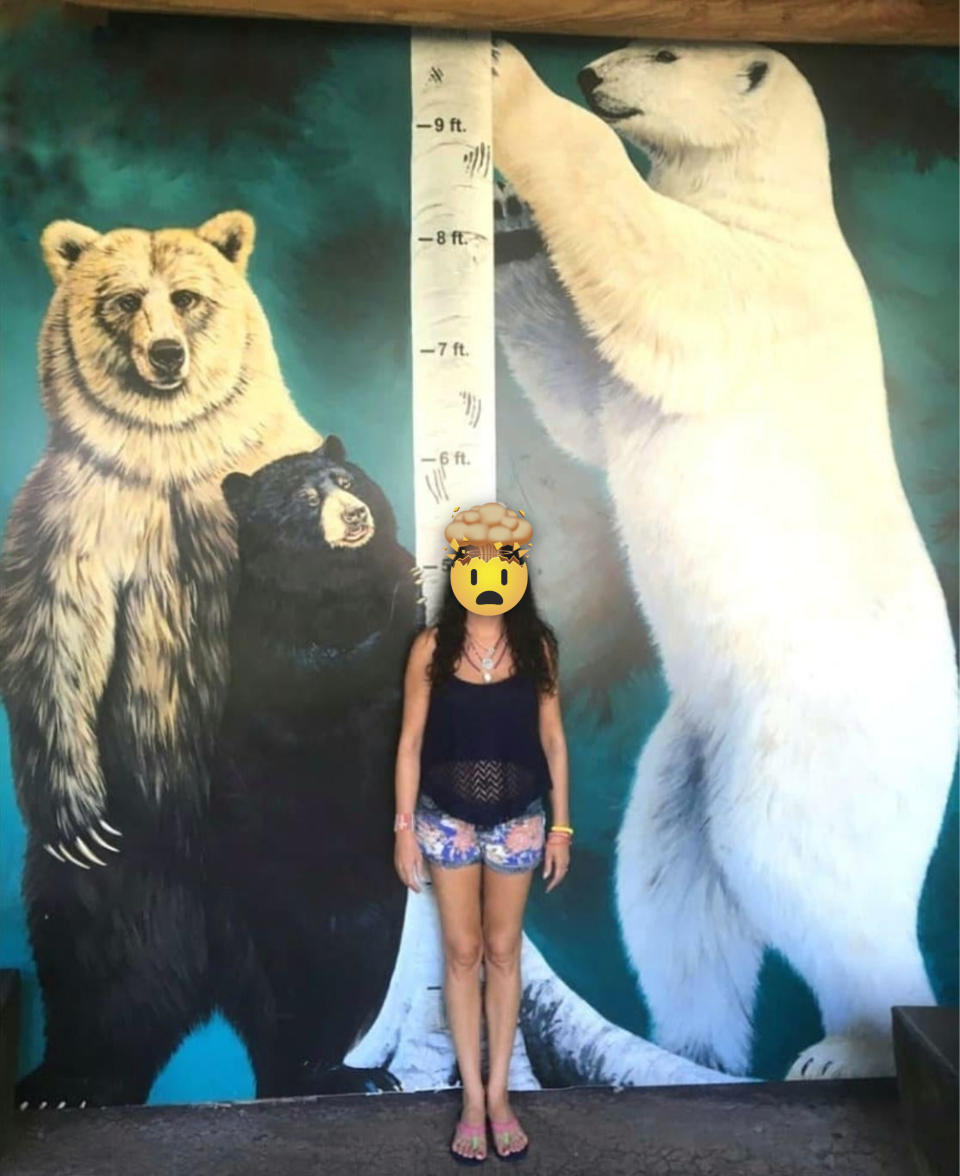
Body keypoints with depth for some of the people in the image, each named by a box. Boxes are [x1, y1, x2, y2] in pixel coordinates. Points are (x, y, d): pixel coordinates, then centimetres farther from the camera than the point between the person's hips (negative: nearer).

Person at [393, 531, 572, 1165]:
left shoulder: (537, 646, -6)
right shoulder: (431, 647, -8)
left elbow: (552, 739, 0)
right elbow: (411, 741, -4)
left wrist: (561, 827, 0)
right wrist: (405, 827, -6)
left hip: (518, 820, 1)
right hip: (447, 819, -1)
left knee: (503, 952, 13)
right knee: (463, 952, 10)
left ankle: (499, 1094, 30)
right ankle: (473, 1098, 27)